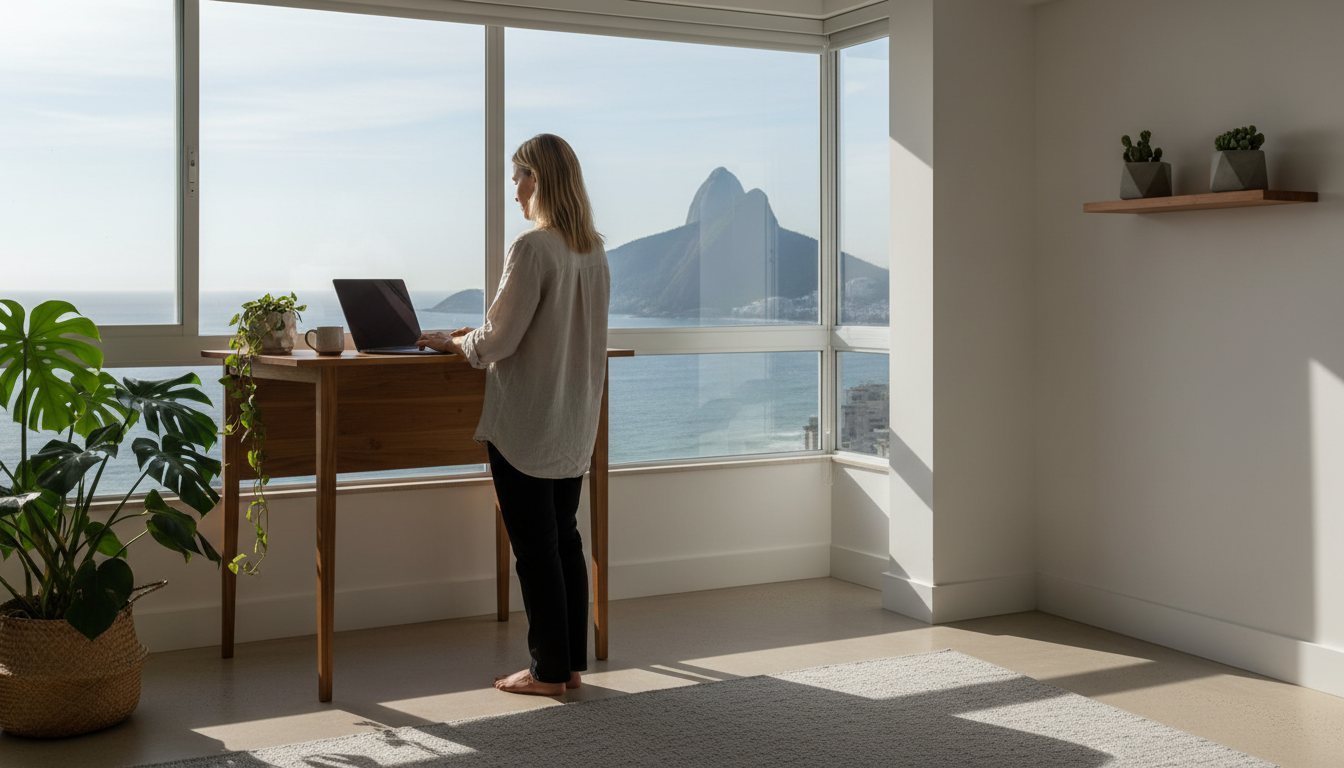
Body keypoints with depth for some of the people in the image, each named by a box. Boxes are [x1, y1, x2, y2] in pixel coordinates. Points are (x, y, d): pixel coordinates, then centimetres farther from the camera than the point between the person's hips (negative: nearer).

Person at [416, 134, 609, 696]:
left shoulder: (532, 248, -17)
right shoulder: (594, 250, 8)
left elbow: (499, 341, -17)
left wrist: (453, 342, 3)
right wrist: (475, 337, 19)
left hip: (525, 422, -8)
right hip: (575, 422, 8)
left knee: (534, 547, 1)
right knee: (566, 540, 14)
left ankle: (548, 671, 9)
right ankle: (572, 661, 21)